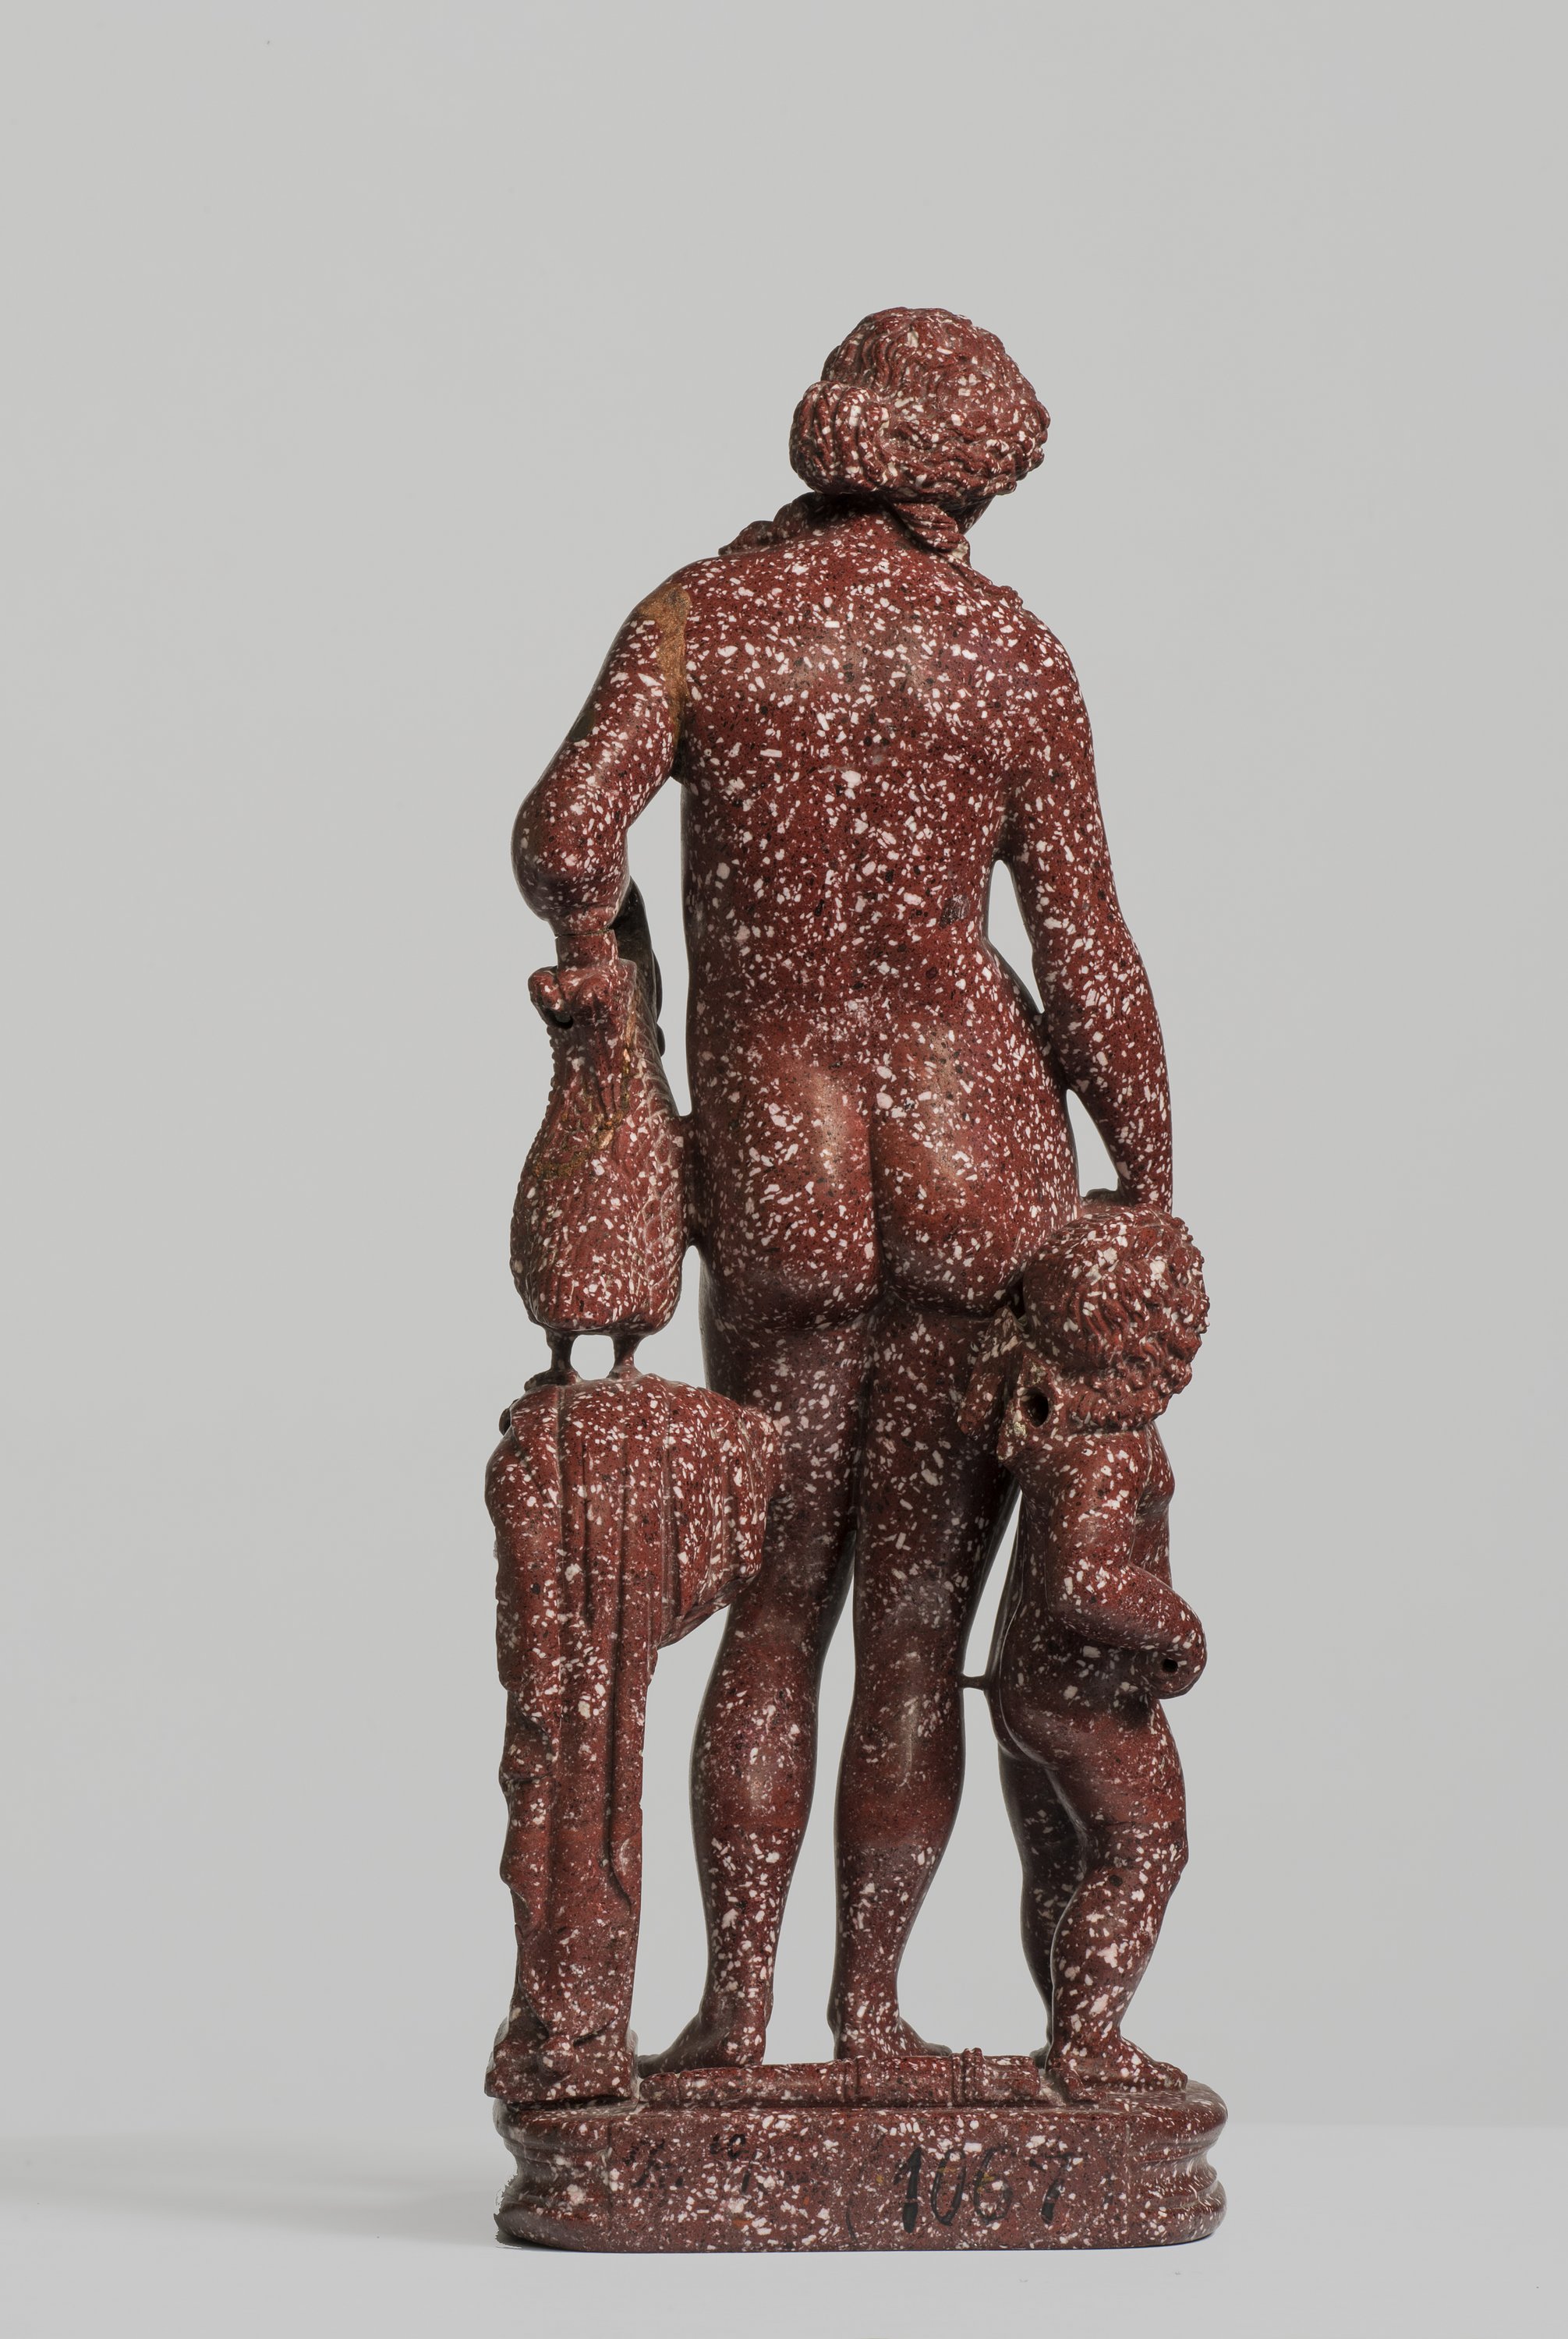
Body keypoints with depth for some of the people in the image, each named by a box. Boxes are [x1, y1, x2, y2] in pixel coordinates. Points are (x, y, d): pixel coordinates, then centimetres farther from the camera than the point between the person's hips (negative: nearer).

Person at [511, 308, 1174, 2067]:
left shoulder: (701, 612, -1)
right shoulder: (1014, 654, 0)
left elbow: (567, 836, -15)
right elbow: (1084, 962, -1)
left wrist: (583, 919, 8)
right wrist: (1152, 1194, 8)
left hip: (773, 1175, 1)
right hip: (982, 1149, -1)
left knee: (776, 1614, 15)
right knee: (922, 1625, 8)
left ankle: (733, 2011, 13)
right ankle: (866, 2011, 11)